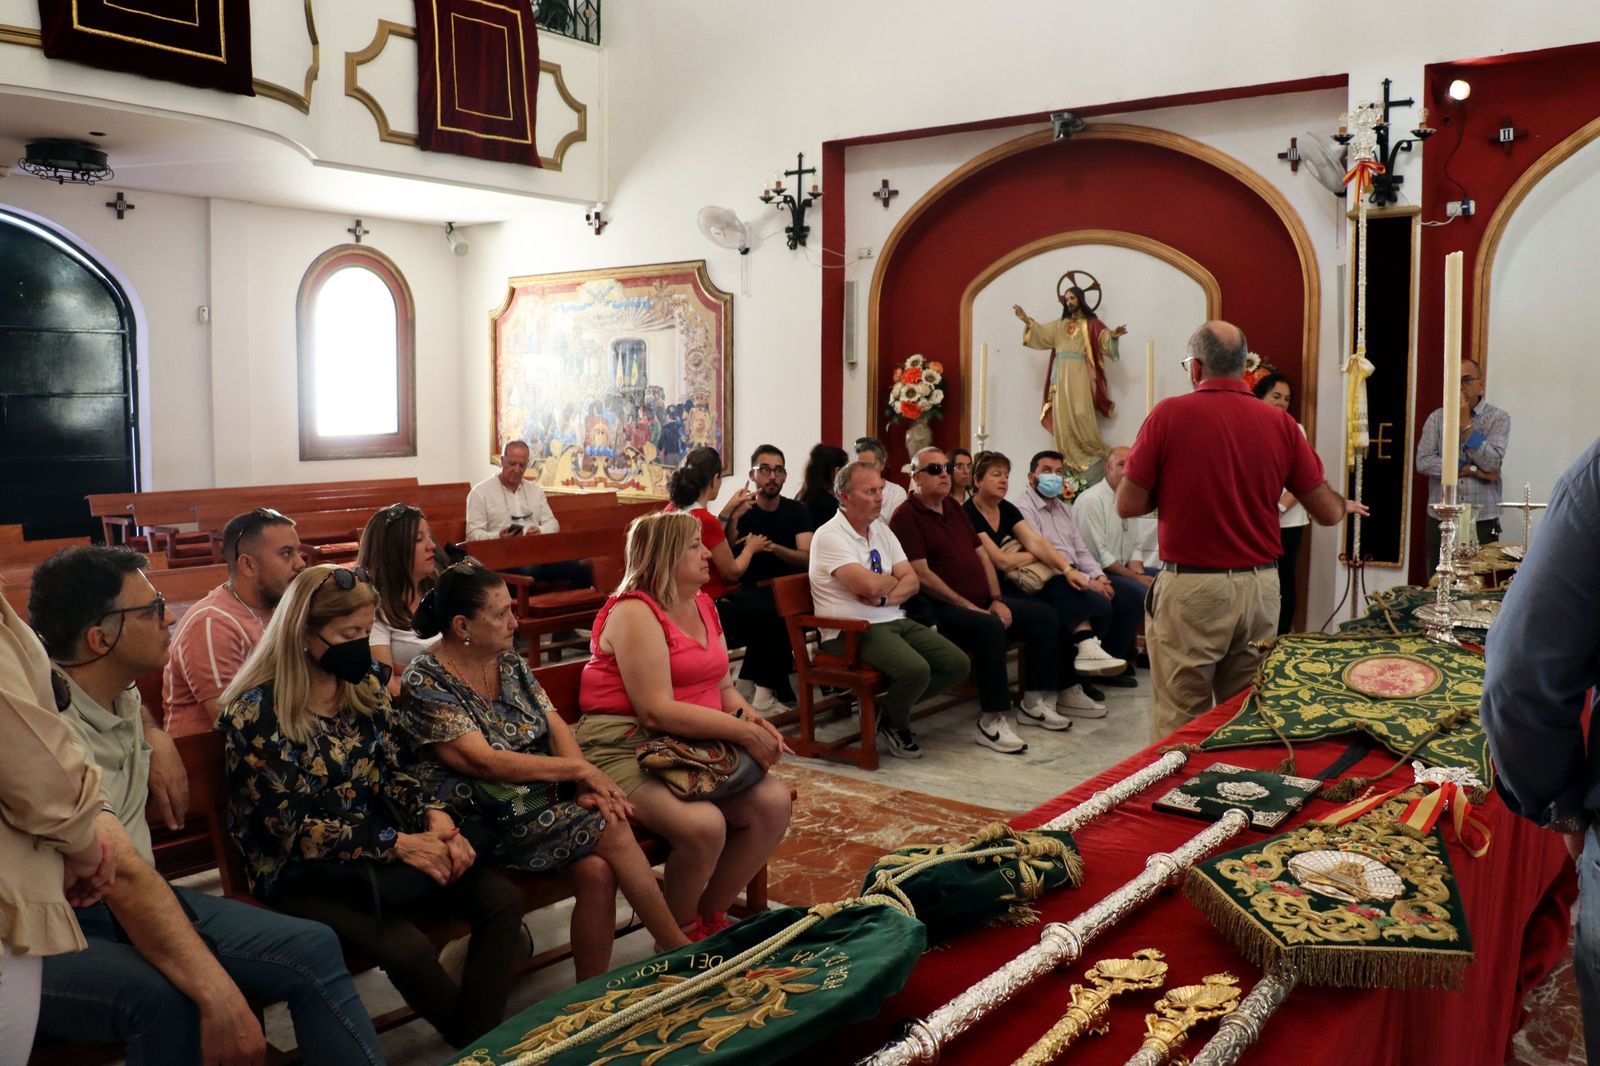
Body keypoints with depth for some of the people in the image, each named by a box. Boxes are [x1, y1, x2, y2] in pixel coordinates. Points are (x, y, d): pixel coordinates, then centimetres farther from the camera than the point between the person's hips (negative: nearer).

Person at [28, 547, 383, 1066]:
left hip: (133, 899, 8)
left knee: (312, 949, -13)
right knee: (165, 1000, -39)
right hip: (47, 934, -8)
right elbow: (125, 877, -35)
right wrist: (217, 994, -44)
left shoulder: (121, 691, 6)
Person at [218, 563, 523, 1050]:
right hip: (302, 868, -6)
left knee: (502, 900, -14)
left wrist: (436, 818, -12)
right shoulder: (257, 711, -15)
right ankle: (475, 1045, -1)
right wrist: (399, 844, -20)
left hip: (383, 841, 6)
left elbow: (393, 772, 9)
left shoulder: (364, 685, 4)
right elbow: (291, 827, -17)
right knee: (409, 950, -29)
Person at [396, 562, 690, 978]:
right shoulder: (425, 683, -11)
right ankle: (679, 950, -3)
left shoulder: (510, 662, 11)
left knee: (597, 870, -23)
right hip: (486, 819, -6)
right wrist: (578, 769, -16)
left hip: (545, 798, 6)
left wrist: (588, 784, -13)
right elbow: (483, 762, -18)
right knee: (612, 832, -20)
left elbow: (555, 725, 7)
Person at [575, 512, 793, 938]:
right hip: (626, 747, -8)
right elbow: (657, 711, -22)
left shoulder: (702, 604, 13)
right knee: (703, 823, -32)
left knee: (774, 800, -13)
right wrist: (741, 731, -20)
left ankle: (710, 914, 7)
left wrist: (751, 718, -6)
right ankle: (680, 932, -1)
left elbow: (723, 686, 16)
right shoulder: (634, 613, -13)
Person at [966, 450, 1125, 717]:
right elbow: (1000, 561, -17)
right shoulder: (969, 515, -11)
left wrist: (1067, 568, -16)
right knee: (1051, 614, -26)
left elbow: (1035, 541, 0)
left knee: (1063, 588, -18)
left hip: (1016, 585, 7)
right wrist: (1032, 555, 1)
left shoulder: (1007, 509, 14)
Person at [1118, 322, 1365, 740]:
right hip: (1260, 587, 4)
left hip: (1190, 588, -4)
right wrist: (1348, 505, 30)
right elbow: (1327, 512, 6)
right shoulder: (1280, 423, 1)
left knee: (1180, 722, 5)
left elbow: (1128, 505, -5)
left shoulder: (1168, 415, -9)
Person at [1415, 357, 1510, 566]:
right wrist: (1471, 470, -9)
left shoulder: (1498, 418, 3)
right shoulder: (1437, 418, 8)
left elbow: (1491, 464, -11)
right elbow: (1423, 461, -4)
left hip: (1482, 521, -2)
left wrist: (1465, 422, -10)